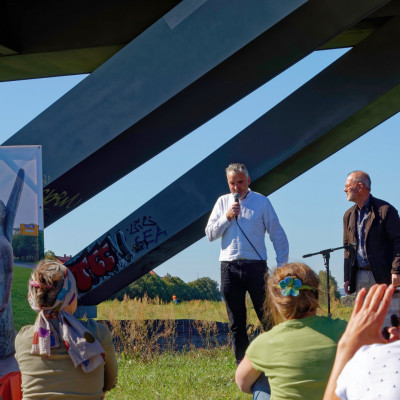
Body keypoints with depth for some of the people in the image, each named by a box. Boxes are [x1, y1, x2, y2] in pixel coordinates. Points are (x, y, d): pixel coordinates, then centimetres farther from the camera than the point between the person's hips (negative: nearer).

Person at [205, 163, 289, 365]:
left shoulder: (261, 202, 2)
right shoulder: (222, 202, 12)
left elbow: (278, 235, 3)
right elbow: (210, 234, 8)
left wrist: (282, 265, -3)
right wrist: (227, 217, -6)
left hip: (255, 265, -3)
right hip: (229, 267, 3)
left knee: (268, 317, -4)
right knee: (236, 323, 6)